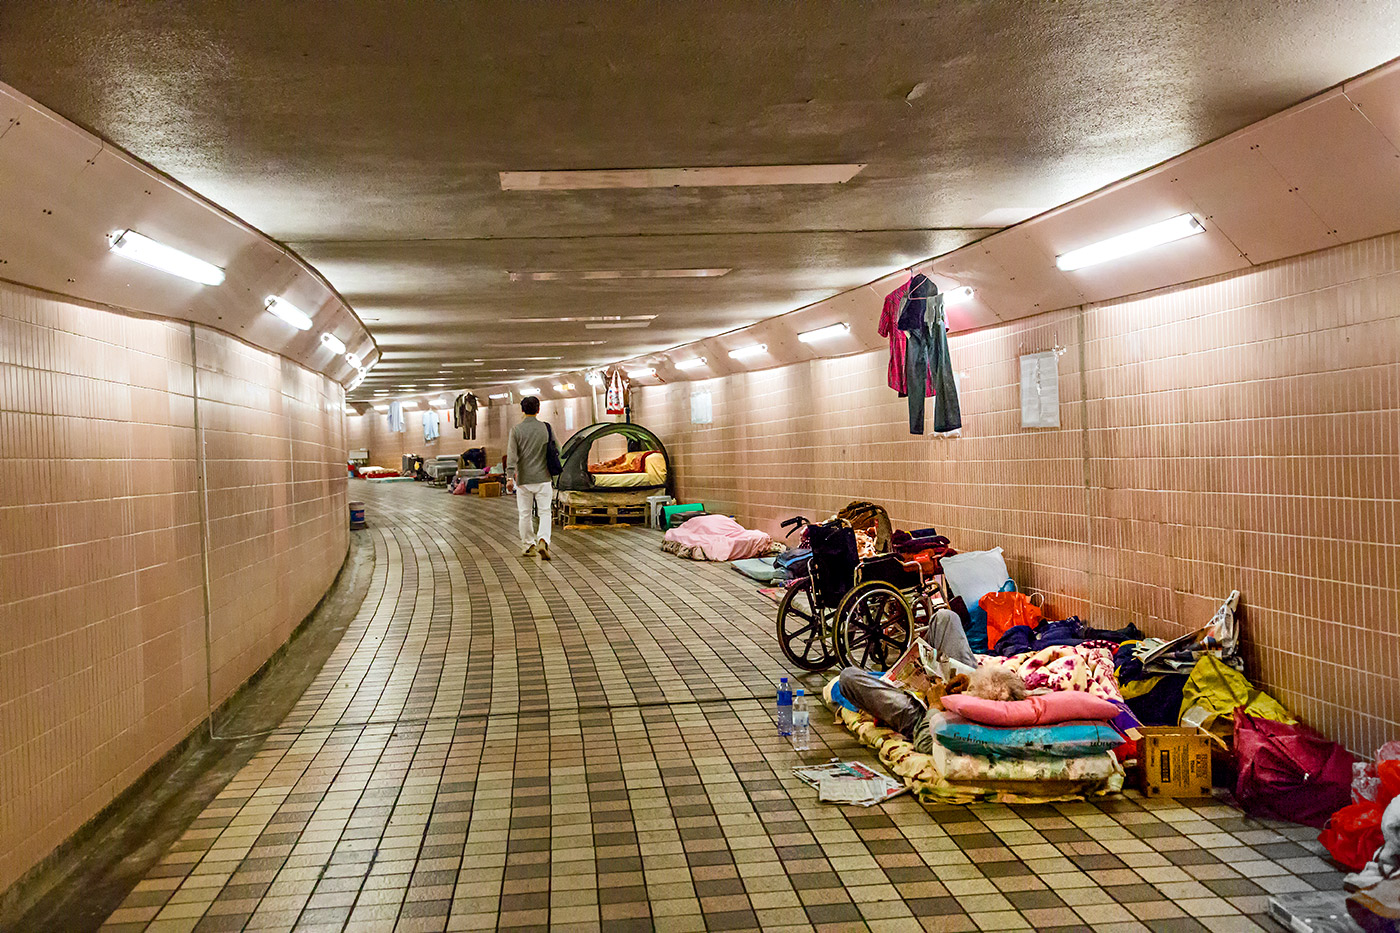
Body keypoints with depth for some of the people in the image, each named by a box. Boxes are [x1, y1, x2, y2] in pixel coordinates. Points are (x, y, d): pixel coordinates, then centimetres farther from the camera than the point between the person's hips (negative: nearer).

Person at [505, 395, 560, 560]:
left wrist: (509, 477, -15)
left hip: (524, 479, 0)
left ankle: (528, 546, 17)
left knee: (525, 514, 10)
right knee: (545, 512, 4)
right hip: (543, 478, 0)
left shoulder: (516, 430, -4)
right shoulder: (546, 428, 0)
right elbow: (556, 451, 5)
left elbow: (512, 455, -12)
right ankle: (543, 541, -18)